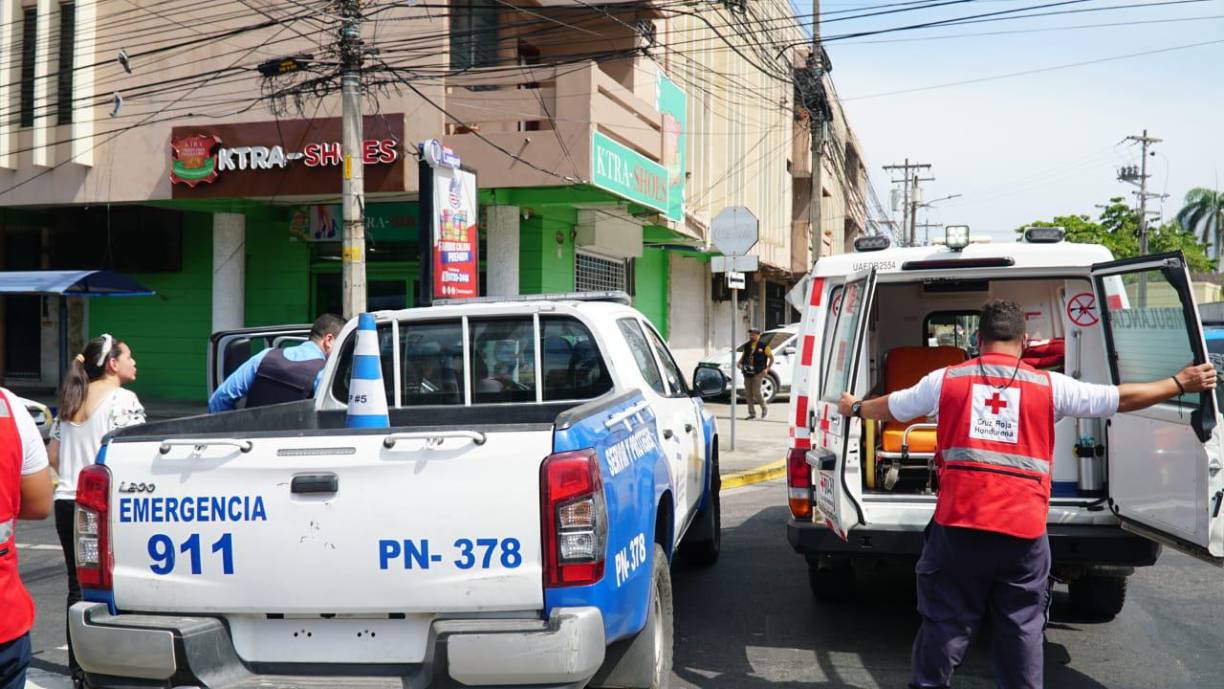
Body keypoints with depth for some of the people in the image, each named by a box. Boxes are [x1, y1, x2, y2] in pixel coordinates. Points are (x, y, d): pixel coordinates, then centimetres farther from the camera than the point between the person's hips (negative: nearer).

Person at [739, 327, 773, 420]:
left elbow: (771, 358, 0)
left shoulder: (763, 346, -4)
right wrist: (740, 363, 3)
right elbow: (743, 355, 24)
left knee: (756, 393, -11)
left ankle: (764, 408, 15)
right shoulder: (747, 346, 11)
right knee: (748, 394, 4)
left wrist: (767, 369, -9)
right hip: (747, 373, 5)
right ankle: (752, 413, 13)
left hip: (757, 373, -5)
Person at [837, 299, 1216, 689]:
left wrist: (855, 408, 40)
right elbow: (1123, 398, 10)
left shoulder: (947, 380, 4)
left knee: (945, 624, 9)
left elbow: (892, 408, 19)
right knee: (1022, 628, 12)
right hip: (1024, 529, 0)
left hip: (959, 525, 0)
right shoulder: (1049, 386, 3)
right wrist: (1181, 383, 24)